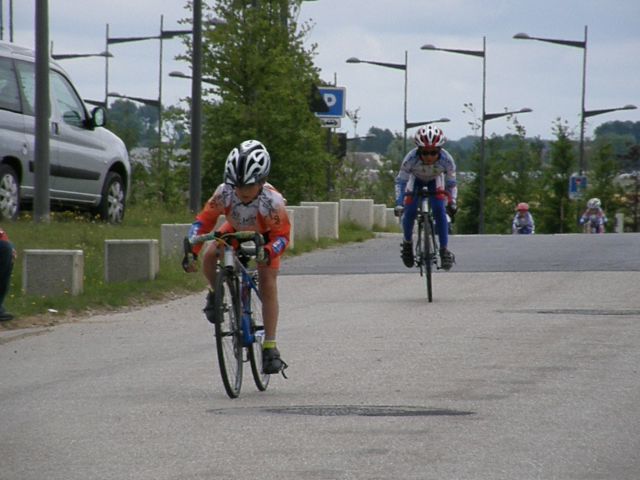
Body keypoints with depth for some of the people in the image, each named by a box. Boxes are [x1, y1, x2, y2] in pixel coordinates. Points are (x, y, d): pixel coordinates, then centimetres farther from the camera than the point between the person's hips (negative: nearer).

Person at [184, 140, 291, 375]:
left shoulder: (272, 201, -40)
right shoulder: (224, 192, -34)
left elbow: (282, 235, -32)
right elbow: (204, 220, -25)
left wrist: (267, 252, -53)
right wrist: (191, 251, -37)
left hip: (266, 236, -3)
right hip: (236, 230, 3)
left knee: (268, 286, -14)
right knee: (209, 257, -25)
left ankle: (270, 348, -8)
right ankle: (215, 294, 9)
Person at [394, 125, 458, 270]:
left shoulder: (446, 160, -35)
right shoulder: (411, 159, -38)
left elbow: (451, 183, -20)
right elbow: (400, 181, -28)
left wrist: (452, 203, -30)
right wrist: (399, 203, -38)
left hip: (435, 181, 0)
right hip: (416, 180, 0)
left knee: (439, 210, -21)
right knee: (410, 211, -19)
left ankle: (444, 250, -15)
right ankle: (407, 243, 7)